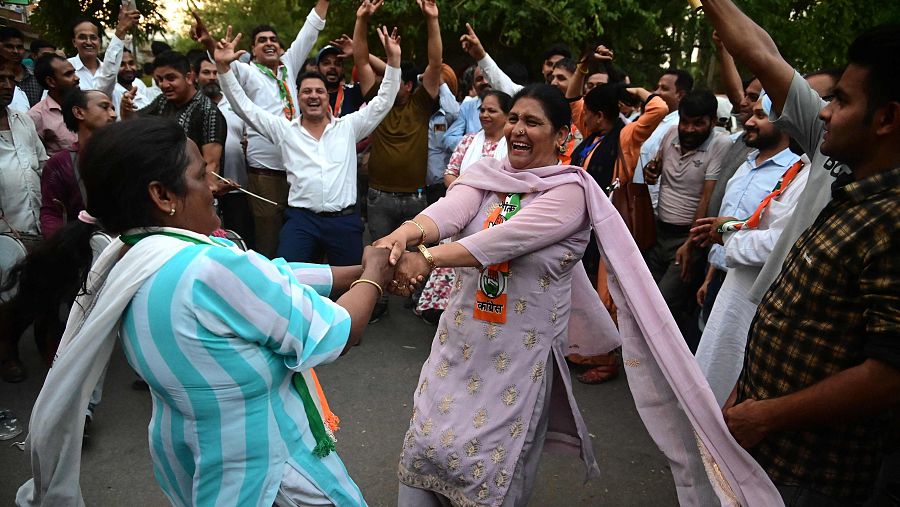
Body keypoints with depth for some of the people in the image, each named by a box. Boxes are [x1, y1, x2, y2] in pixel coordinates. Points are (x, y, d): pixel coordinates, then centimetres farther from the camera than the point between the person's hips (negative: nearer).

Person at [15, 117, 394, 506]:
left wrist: (357, 270, 3)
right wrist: (373, 278, -3)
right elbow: (335, 335, -21)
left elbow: (270, 280, -1)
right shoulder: (211, 269, -32)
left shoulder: (127, 261, -5)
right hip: (257, 469, -8)